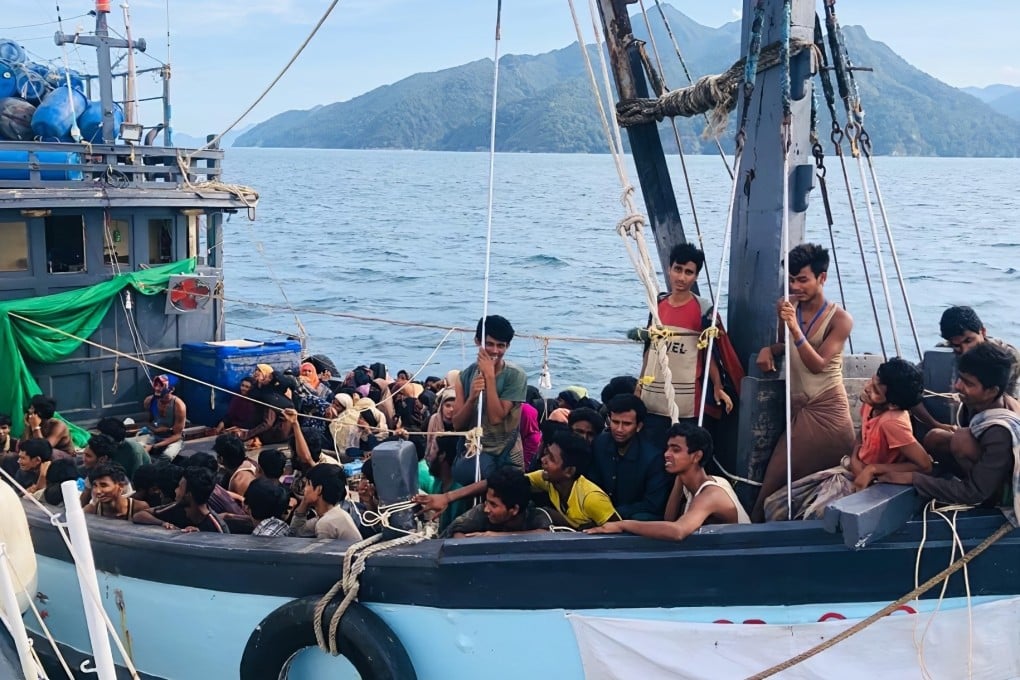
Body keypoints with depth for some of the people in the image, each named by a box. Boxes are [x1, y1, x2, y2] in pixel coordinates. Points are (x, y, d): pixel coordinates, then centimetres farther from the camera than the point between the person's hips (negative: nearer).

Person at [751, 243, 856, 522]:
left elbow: (818, 365, -19)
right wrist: (769, 350, 0)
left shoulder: (839, 319, -10)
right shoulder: (786, 308, 5)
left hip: (826, 412, -5)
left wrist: (796, 329, -32)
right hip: (798, 410, 5)